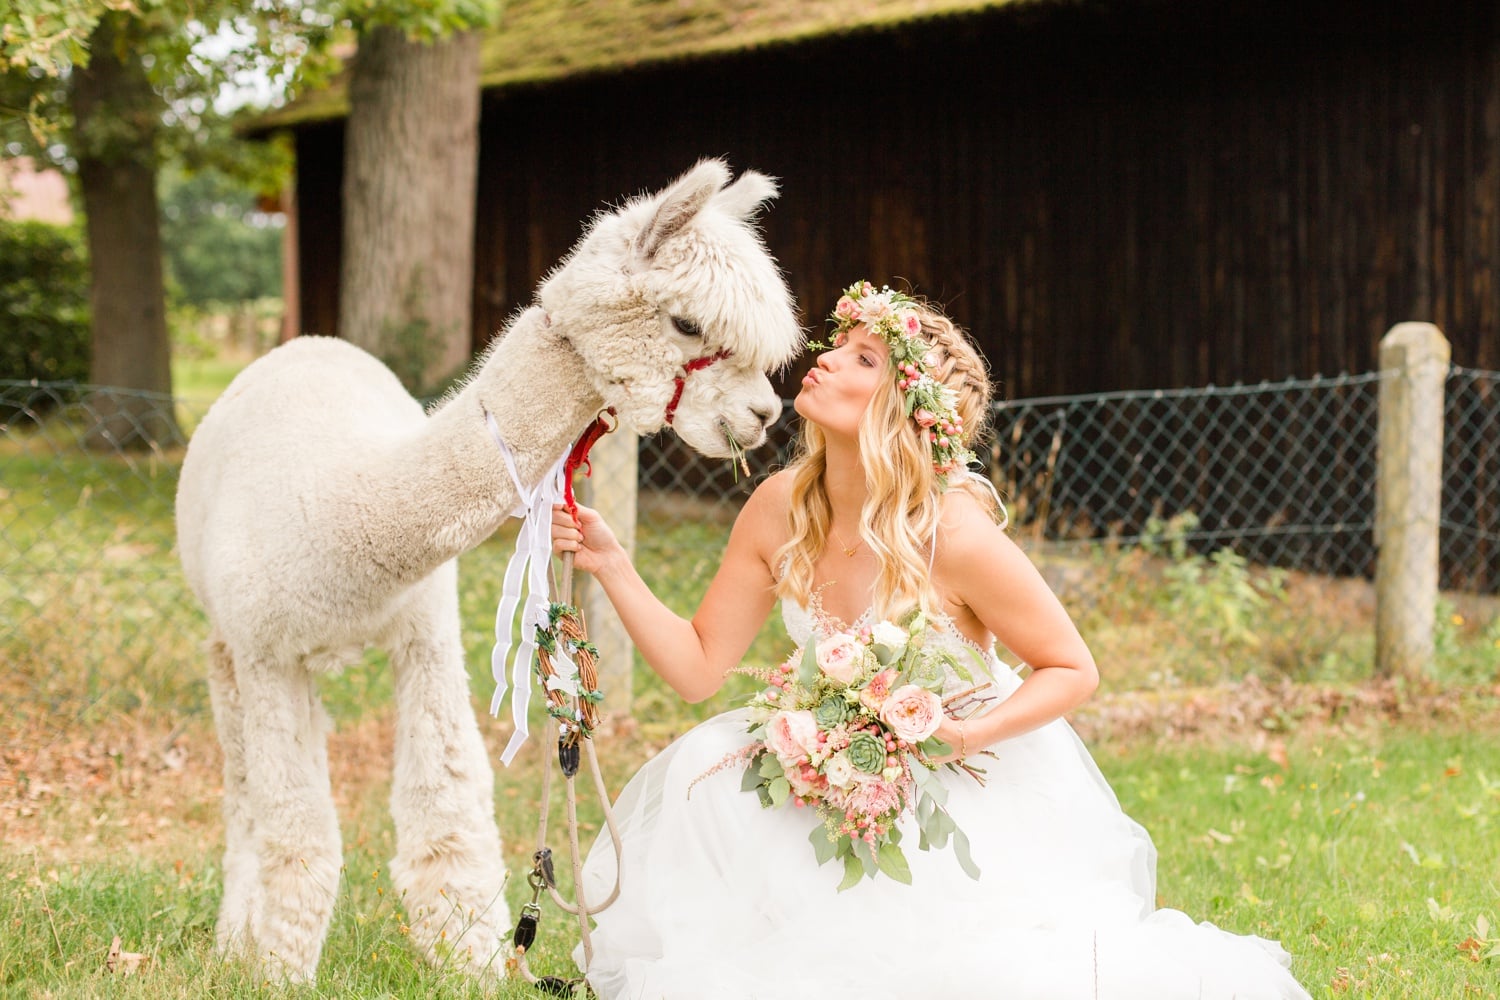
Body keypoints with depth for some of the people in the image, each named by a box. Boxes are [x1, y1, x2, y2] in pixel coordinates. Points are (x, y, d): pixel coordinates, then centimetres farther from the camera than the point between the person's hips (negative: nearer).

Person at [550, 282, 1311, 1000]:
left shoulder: (956, 536, -27)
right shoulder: (781, 509, -11)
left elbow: (1073, 672, -15)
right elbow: (698, 668, -7)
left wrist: (965, 736, -29)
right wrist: (611, 566, -18)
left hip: (976, 782, -4)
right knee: (700, 777, -17)